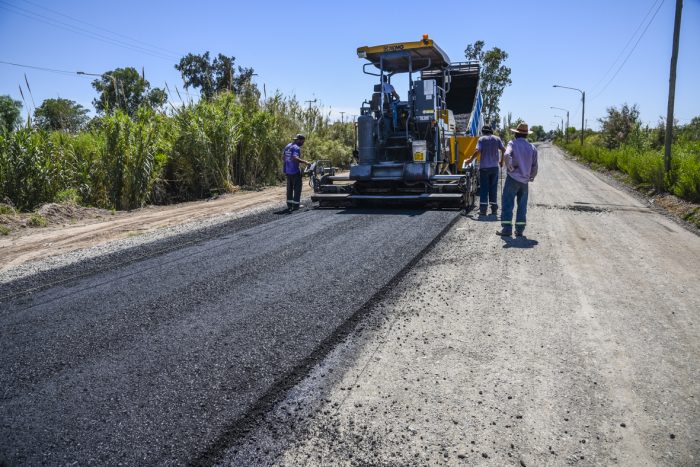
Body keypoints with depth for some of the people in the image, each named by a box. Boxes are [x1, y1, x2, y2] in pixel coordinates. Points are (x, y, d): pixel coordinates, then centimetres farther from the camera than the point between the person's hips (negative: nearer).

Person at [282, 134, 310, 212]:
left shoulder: (287, 146, 12)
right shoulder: (296, 148, -15)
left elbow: (283, 156, 16)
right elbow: (295, 158, -29)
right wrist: (305, 162, -25)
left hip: (287, 170, 8)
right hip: (295, 171, -8)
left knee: (289, 188, 14)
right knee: (297, 188, 1)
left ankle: (289, 205, 18)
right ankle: (295, 205, 1)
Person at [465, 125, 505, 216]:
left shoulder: (481, 139, -3)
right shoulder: (497, 139, 7)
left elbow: (477, 151, -15)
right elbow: (503, 150, 3)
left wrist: (470, 159, -2)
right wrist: (501, 161, 14)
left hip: (484, 167, -3)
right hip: (494, 167, 3)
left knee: (483, 188, 1)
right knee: (493, 188, 10)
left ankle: (483, 209, -4)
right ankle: (494, 209, 11)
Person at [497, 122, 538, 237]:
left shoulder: (513, 143, -4)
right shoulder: (532, 147, 9)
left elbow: (507, 156, -25)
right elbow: (535, 166, 10)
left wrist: (510, 167, -14)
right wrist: (532, 176, 25)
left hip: (513, 178, -4)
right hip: (525, 180, 4)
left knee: (508, 203, -1)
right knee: (522, 205, 10)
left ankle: (507, 228, -5)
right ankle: (520, 229, 11)